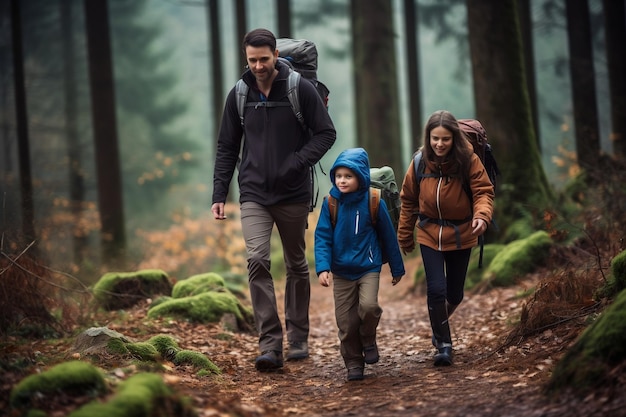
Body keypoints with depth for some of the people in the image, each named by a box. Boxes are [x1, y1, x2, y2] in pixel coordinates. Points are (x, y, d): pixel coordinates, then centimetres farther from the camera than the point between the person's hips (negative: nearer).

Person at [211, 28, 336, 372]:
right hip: (254, 195, 1)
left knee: (296, 266, 11)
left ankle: (298, 339, 25)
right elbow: (226, 148, 8)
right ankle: (270, 344, -16)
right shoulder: (239, 96, 2)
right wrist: (219, 195, 2)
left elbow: (326, 133, -4)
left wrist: (298, 163, -18)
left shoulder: (301, 90, -6)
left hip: (293, 195, -1)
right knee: (257, 260, -16)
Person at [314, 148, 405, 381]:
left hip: (369, 268, -2)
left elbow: (388, 236, 3)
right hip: (341, 272, 2)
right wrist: (322, 267, -17)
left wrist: (397, 268, 10)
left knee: (369, 305, -24)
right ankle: (354, 365, 17)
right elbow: (322, 238, -3)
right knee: (346, 322, 2)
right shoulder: (330, 204, -5)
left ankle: (368, 340, 6)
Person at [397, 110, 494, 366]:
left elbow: (483, 192, -15)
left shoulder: (468, 160, -15)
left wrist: (482, 215, -37)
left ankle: (439, 324, 43)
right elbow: (408, 200, 4)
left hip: (461, 235, 0)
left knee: (454, 293, 11)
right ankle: (443, 344, -1)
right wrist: (405, 236, 10)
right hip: (429, 234, 0)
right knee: (436, 289, -13)